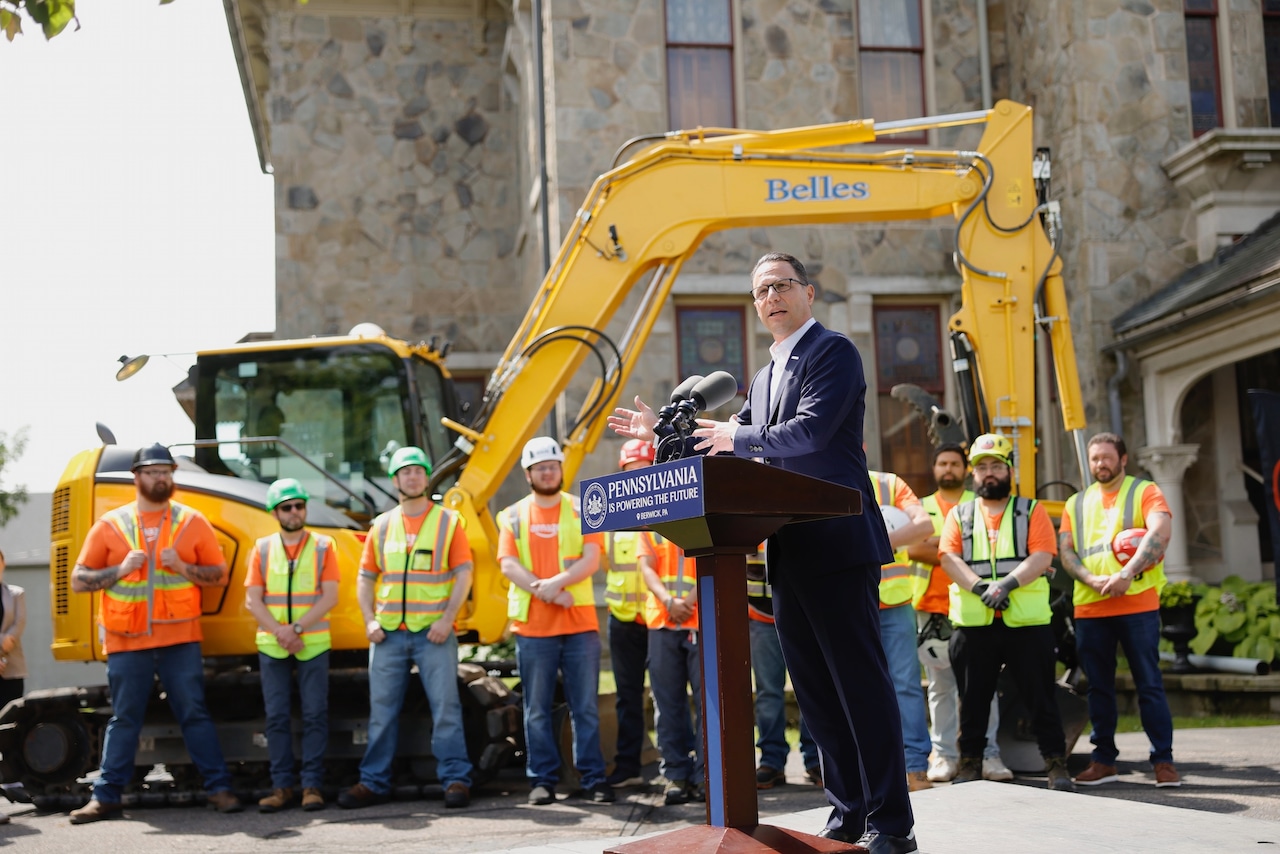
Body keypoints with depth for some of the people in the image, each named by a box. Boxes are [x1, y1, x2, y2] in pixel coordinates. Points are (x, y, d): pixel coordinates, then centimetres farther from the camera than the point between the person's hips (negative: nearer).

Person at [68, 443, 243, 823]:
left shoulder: (192, 522, 5)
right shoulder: (110, 524, 4)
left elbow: (220, 574, 7)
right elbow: (79, 580, 5)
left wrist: (183, 567, -11)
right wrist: (120, 570, -12)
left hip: (180, 639, 0)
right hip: (127, 642, 0)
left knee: (195, 714, 2)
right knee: (124, 719, 6)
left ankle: (218, 788, 5)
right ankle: (106, 796, 14)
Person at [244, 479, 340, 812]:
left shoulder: (323, 546, 3)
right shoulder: (262, 549, 8)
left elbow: (329, 597, -4)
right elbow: (253, 600, 3)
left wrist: (297, 628, -14)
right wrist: (279, 632, -11)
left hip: (313, 645, -2)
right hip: (271, 646, 2)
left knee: (315, 715, -2)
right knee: (277, 716, 3)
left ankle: (312, 785, 3)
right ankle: (282, 786, 8)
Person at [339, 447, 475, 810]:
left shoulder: (448, 521, 3)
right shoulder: (382, 526, 12)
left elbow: (463, 573, -2)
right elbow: (365, 577, 14)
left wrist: (447, 618, -12)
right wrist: (369, 620, 1)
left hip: (433, 632, -3)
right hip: (389, 633, 3)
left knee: (445, 707, -3)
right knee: (382, 709, 7)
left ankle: (456, 780, 2)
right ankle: (374, 783, 15)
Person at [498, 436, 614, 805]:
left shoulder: (581, 511, 9)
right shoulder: (514, 516, 9)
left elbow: (591, 559, -2)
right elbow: (508, 565, -2)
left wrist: (557, 582, -18)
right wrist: (548, 593, -15)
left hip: (580, 624, 0)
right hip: (532, 626, 0)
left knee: (586, 706, 2)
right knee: (537, 709, 4)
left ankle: (594, 778, 7)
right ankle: (542, 780, 11)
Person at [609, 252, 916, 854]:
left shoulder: (833, 352, -5)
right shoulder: (766, 377, 21)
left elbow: (810, 431, -18)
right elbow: (727, 446, 26)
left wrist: (739, 436, -10)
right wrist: (663, 433, 20)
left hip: (836, 545, -9)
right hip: (788, 554, 9)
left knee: (861, 683, -6)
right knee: (815, 690, 12)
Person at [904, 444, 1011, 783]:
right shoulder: (921, 508, 15)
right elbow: (913, 549, -1)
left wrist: (935, 543, -10)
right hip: (931, 607, 1)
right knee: (940, 685, 2)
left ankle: (988, 755, -1)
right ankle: (943, 755, 6)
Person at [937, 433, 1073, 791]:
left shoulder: (1032, 511, 10)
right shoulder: (959, 515, 15)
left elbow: (1042, 556, -4)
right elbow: (949, 558, 0)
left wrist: (1007, 584, -19)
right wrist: (980, 587, -17)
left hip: (1027, 620, -1)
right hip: (973, 623, 2)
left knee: (1041, 698, 1)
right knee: (973, 700, 6)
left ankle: (1056, 765, 8)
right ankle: (970, 764, 15)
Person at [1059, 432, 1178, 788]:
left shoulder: (1144, 492, 3)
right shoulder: (1077, 503, 16)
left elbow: (1160, 533, -13)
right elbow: (1065, 550, 8)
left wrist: (1125, 575, -23)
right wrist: (1092, 580, -11)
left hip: (1138, 604, -4)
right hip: (1089, 608, 4)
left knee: (1149, 684, -2)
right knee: (1099, 687, 8)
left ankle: (1164, 761, 4)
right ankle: (1103, 761, 15)